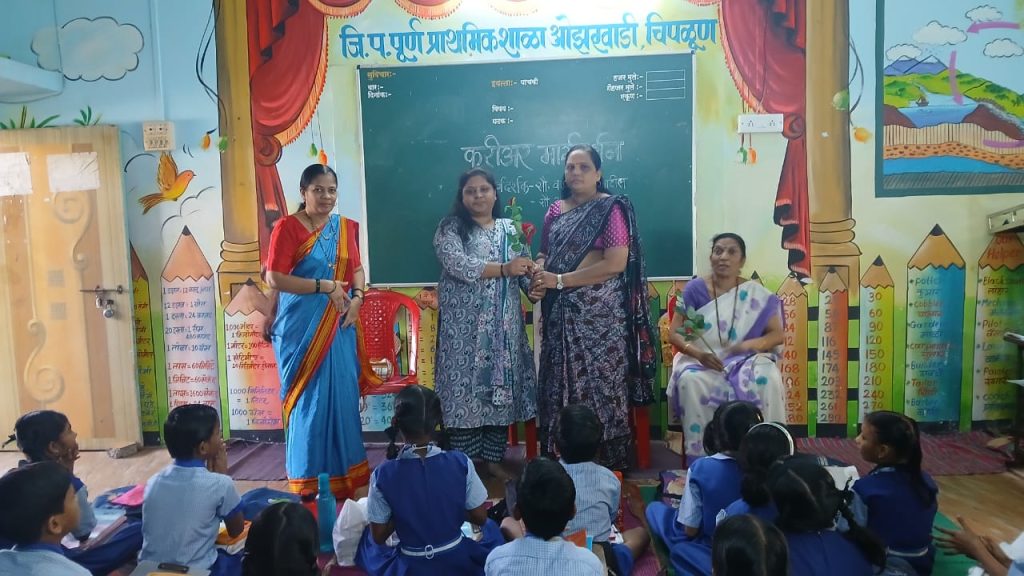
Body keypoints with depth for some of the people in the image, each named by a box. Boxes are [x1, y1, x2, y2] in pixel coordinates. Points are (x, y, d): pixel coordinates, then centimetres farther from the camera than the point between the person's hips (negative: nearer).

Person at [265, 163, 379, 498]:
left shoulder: (346, 227, 9)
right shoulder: (287, 227, -8)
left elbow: (356, 268, 15)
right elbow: (274, 278, -14)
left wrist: (357, 296, -5)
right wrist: (324, 286, -17)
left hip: (339, 326, 5)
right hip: (301, 328, -5)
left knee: (343, 395, 9)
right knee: (309, 399, 2)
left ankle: (343, 472, 24)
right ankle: (308, 480, 16)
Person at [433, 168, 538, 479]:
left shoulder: (510, 229, 13)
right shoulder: (450, 228, 0)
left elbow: (526, 270, 6)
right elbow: (458, 265, -17)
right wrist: (503, 268, -25)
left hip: (504, 327, 4)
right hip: (464, 326, -4)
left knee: (502, 390, 6)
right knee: (465, 389, -3)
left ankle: (494, 459, 20)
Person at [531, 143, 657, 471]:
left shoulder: (612, 209, -5)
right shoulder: (555, 211, 13)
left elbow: (617, 263, -15)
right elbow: (544, 254, 19)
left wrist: (559, 280, -15)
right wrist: (539, 276, -6)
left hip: (599, 311, -6)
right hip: (561, 312, 6)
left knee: (599, 382, -1)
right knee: (561, 382, 8)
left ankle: (607, 462, 12)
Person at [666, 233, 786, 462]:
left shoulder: (756, 294, 0)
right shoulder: (695, 289, -3)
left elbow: (777, 334, 1)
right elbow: (674, 334, -4)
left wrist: (753, 344, -21)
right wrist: (698, 353, -24)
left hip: (745, 359, 1)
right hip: (700, 359, -1)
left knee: (767, 379, -31)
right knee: (692, 381, -34)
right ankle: (702, 455, -23)